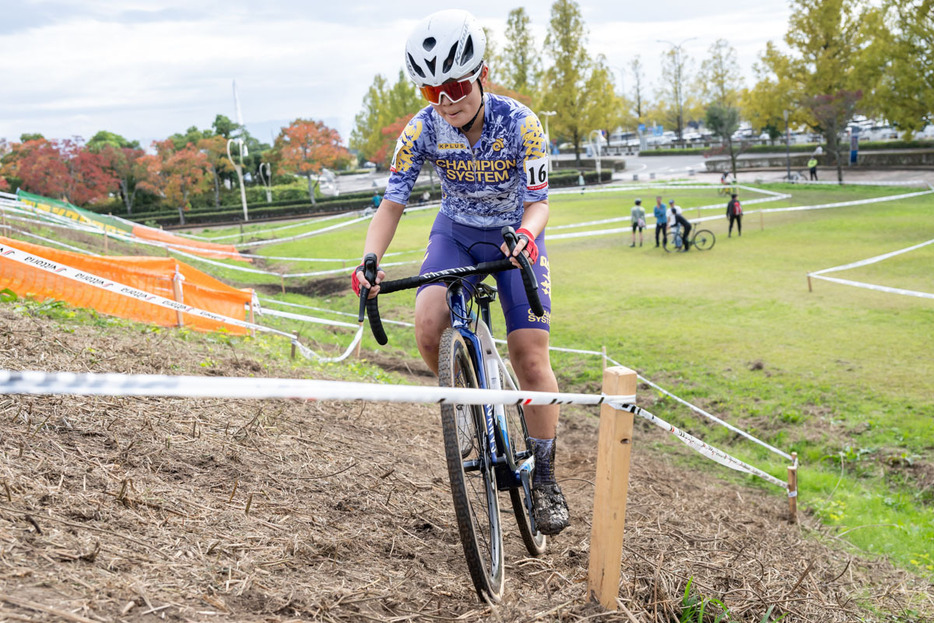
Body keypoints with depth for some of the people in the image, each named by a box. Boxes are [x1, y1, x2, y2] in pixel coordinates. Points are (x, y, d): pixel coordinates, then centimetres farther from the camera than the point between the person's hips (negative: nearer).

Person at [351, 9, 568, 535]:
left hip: (516, 237, -2)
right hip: (456, 233, 2)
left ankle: (545, 477, 2)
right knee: (430, 331, -25)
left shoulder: (521, 124, -25)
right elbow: (393, 202, -17)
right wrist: (369, 263, -34)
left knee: (531, 354, -13)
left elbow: (538, 201, -22)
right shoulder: (422, 130, -19)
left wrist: (526, 234, -46)